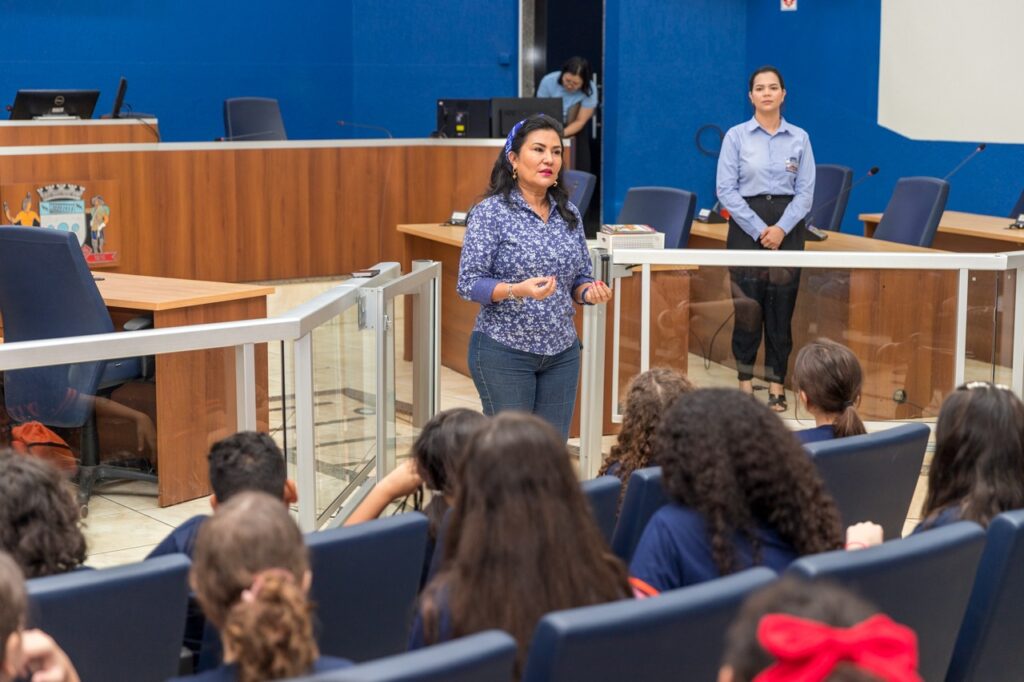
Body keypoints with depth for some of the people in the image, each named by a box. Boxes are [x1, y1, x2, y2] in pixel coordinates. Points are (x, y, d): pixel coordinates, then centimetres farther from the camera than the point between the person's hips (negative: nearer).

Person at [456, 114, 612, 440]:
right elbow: (468, 283, -11)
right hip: (504, 352, -5)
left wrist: (588, 291, -8)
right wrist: (517, 291, -28)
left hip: (562, 352, 5)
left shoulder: (569, 214, 8)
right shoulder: (490, 213, -8)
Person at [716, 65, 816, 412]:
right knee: (747, 306, -1)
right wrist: (759, 230, -11)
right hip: (746, 226, -1)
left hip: (787, 229, 2)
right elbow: (726, 188, -5)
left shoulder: (799, 138, 6)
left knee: (781, 309, 2)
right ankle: (744, 380, 11)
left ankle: (777, 384, 8)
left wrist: (781, 229, -11)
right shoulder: (736, 136, 1)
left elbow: (805, 191, 3)